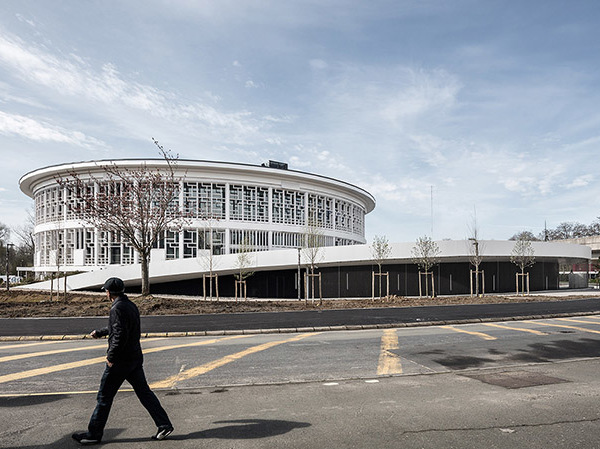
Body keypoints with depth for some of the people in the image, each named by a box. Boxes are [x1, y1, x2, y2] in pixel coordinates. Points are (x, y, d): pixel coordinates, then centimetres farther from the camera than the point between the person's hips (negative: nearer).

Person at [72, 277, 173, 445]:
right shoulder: (131, 305, 13)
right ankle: (164, 425, 10)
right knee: (144, 392, 11)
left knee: (104, 396, 7)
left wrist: (111, 357, -15)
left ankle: (94, 434, 21)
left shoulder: (117, 308, -17)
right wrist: (100, 332, 40)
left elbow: (119, 335, -24)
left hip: (120, 361, -9)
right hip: (136, 358, 9)